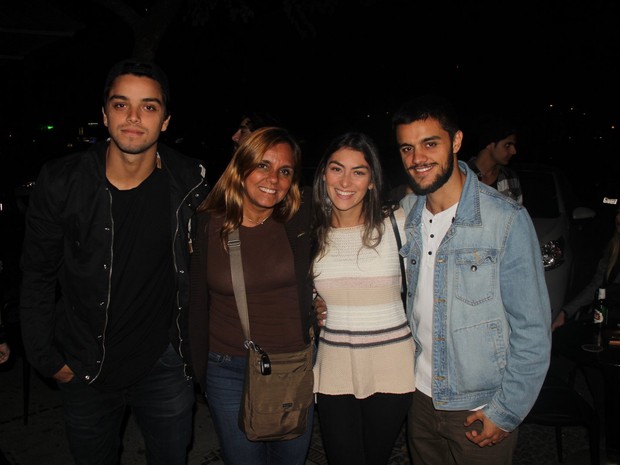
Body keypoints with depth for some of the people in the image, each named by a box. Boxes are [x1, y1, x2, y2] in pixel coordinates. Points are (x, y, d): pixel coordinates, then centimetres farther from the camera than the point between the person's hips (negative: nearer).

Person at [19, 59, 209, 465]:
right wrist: (47, 359, -2)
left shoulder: (190, 182, -11)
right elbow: (38, 278, -3)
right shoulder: (62, 183, -13)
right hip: (85, 369, 0)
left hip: (164, 362, 0)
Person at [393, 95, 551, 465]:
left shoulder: (507, 219, -16)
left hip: (483, 410, -4)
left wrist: (506, 412, -11)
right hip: (421, 398, 5)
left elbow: (533, 329, -13)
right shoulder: (405, 213, -2)